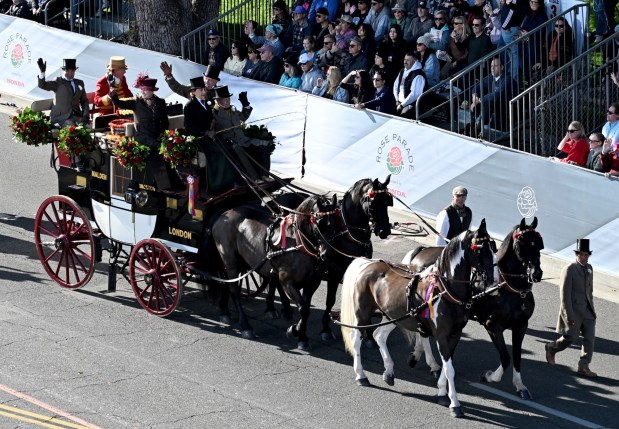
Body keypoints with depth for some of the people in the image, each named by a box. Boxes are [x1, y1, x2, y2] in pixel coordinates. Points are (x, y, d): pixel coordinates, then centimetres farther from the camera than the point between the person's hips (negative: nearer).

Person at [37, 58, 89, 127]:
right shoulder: (58, 82, 6)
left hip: (76, 116, 4)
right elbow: (42, 85, -8)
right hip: (61, 116, -4)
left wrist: (86, 115, 1)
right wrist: (42, 71, -25)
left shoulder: (79, 83, 19)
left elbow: (84, 101, 19)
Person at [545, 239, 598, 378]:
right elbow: (564, 294, -16)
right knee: (571, 337, 0)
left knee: (589, 338, -1)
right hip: (573, 310, -7)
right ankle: (551, 348, 28)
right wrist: (569, 314, -19)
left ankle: (584, 367, 2)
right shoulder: (569, 270, -13)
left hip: (587, 311, 7)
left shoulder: (589, 268, 10)